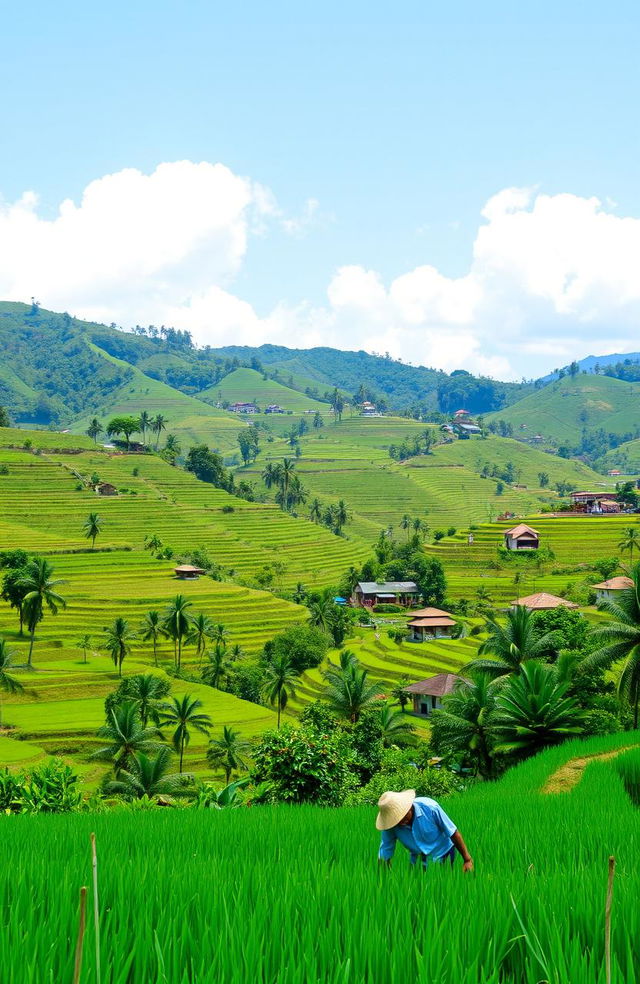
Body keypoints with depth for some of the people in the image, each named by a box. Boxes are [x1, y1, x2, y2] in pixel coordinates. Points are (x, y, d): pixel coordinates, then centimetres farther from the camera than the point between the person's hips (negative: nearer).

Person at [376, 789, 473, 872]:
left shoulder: (429, 807, -25)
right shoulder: (390, 826, -17)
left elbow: (453, 834, -16)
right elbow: (384, 856, -10)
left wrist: (467, 860, -12)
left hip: (443, 855, -3)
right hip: (418, 862, 3)